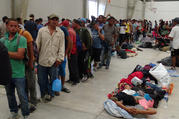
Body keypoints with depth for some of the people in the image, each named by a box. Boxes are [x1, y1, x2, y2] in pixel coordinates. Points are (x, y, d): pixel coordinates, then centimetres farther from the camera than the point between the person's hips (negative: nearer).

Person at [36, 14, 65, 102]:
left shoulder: (60, 33, 4)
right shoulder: (42, 30, 3)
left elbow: (62, 47, 3)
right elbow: (37, 44, 5)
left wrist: (60, 58, -5)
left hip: (54, 61, 0)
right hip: (42, 60, 1)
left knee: (53, 79, 8)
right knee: (42, 80, 10)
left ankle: (50, 94, 29)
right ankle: (44, 94, 31)